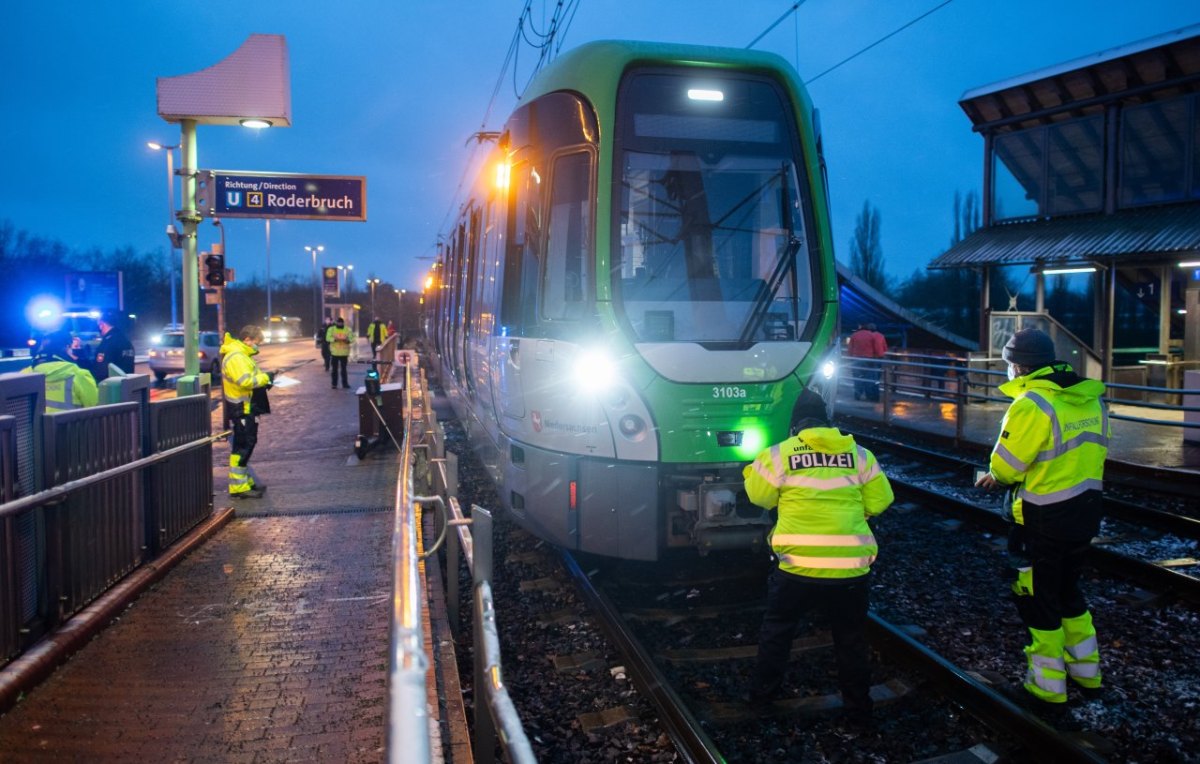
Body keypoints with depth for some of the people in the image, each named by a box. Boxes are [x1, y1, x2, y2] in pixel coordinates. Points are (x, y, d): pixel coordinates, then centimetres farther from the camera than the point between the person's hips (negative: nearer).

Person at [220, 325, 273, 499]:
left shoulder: (242, 355, 15)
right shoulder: (235, 357, -20)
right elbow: (245, 381, -29)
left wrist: (263, 380, 5)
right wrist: (265, 378, -18)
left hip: (247, 408, 11)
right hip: (241, 409, -11)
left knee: (247, 444, 17)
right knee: (243, 446, -9)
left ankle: (246, 480, 26)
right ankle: (238, 487, -5)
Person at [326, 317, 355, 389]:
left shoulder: (348, 329, 4)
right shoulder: (331, 329, 2)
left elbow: (352, 339, 0)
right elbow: (328, 338, -7)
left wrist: (347, 340, -22)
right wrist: (334, 339, -25)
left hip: (344, 353, 1)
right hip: (334, 352, -1)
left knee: (344, 369, 6)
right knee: (334, 369, 2)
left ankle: (345, 383, 13)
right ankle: (334, 384, 8)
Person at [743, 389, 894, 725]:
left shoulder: (778, 454, -2)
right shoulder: (859, 454, 5)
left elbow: (760, 497, 9)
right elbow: (879, 502, 9)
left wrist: (754, 470, 27)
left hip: (796, 565, -1)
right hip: (850, 567, 1)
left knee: (777, 628, 21)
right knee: (851, 639, 19)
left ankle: (762, 691, 33)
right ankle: (858, 708, 28)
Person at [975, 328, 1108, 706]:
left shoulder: (1031, 404, -22)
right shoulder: (1091, 398, 3)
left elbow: (1004, 466, -19)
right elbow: (1079, 457, 10)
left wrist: (999, 477, 7)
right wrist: (1005, 477, 10)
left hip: (1046, 519, -8)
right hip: (1086, 512, 8)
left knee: (1038, 597, 9)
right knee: (1068, 588, 25)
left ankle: (1047, 683, 19)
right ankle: (1085, 669, 37)